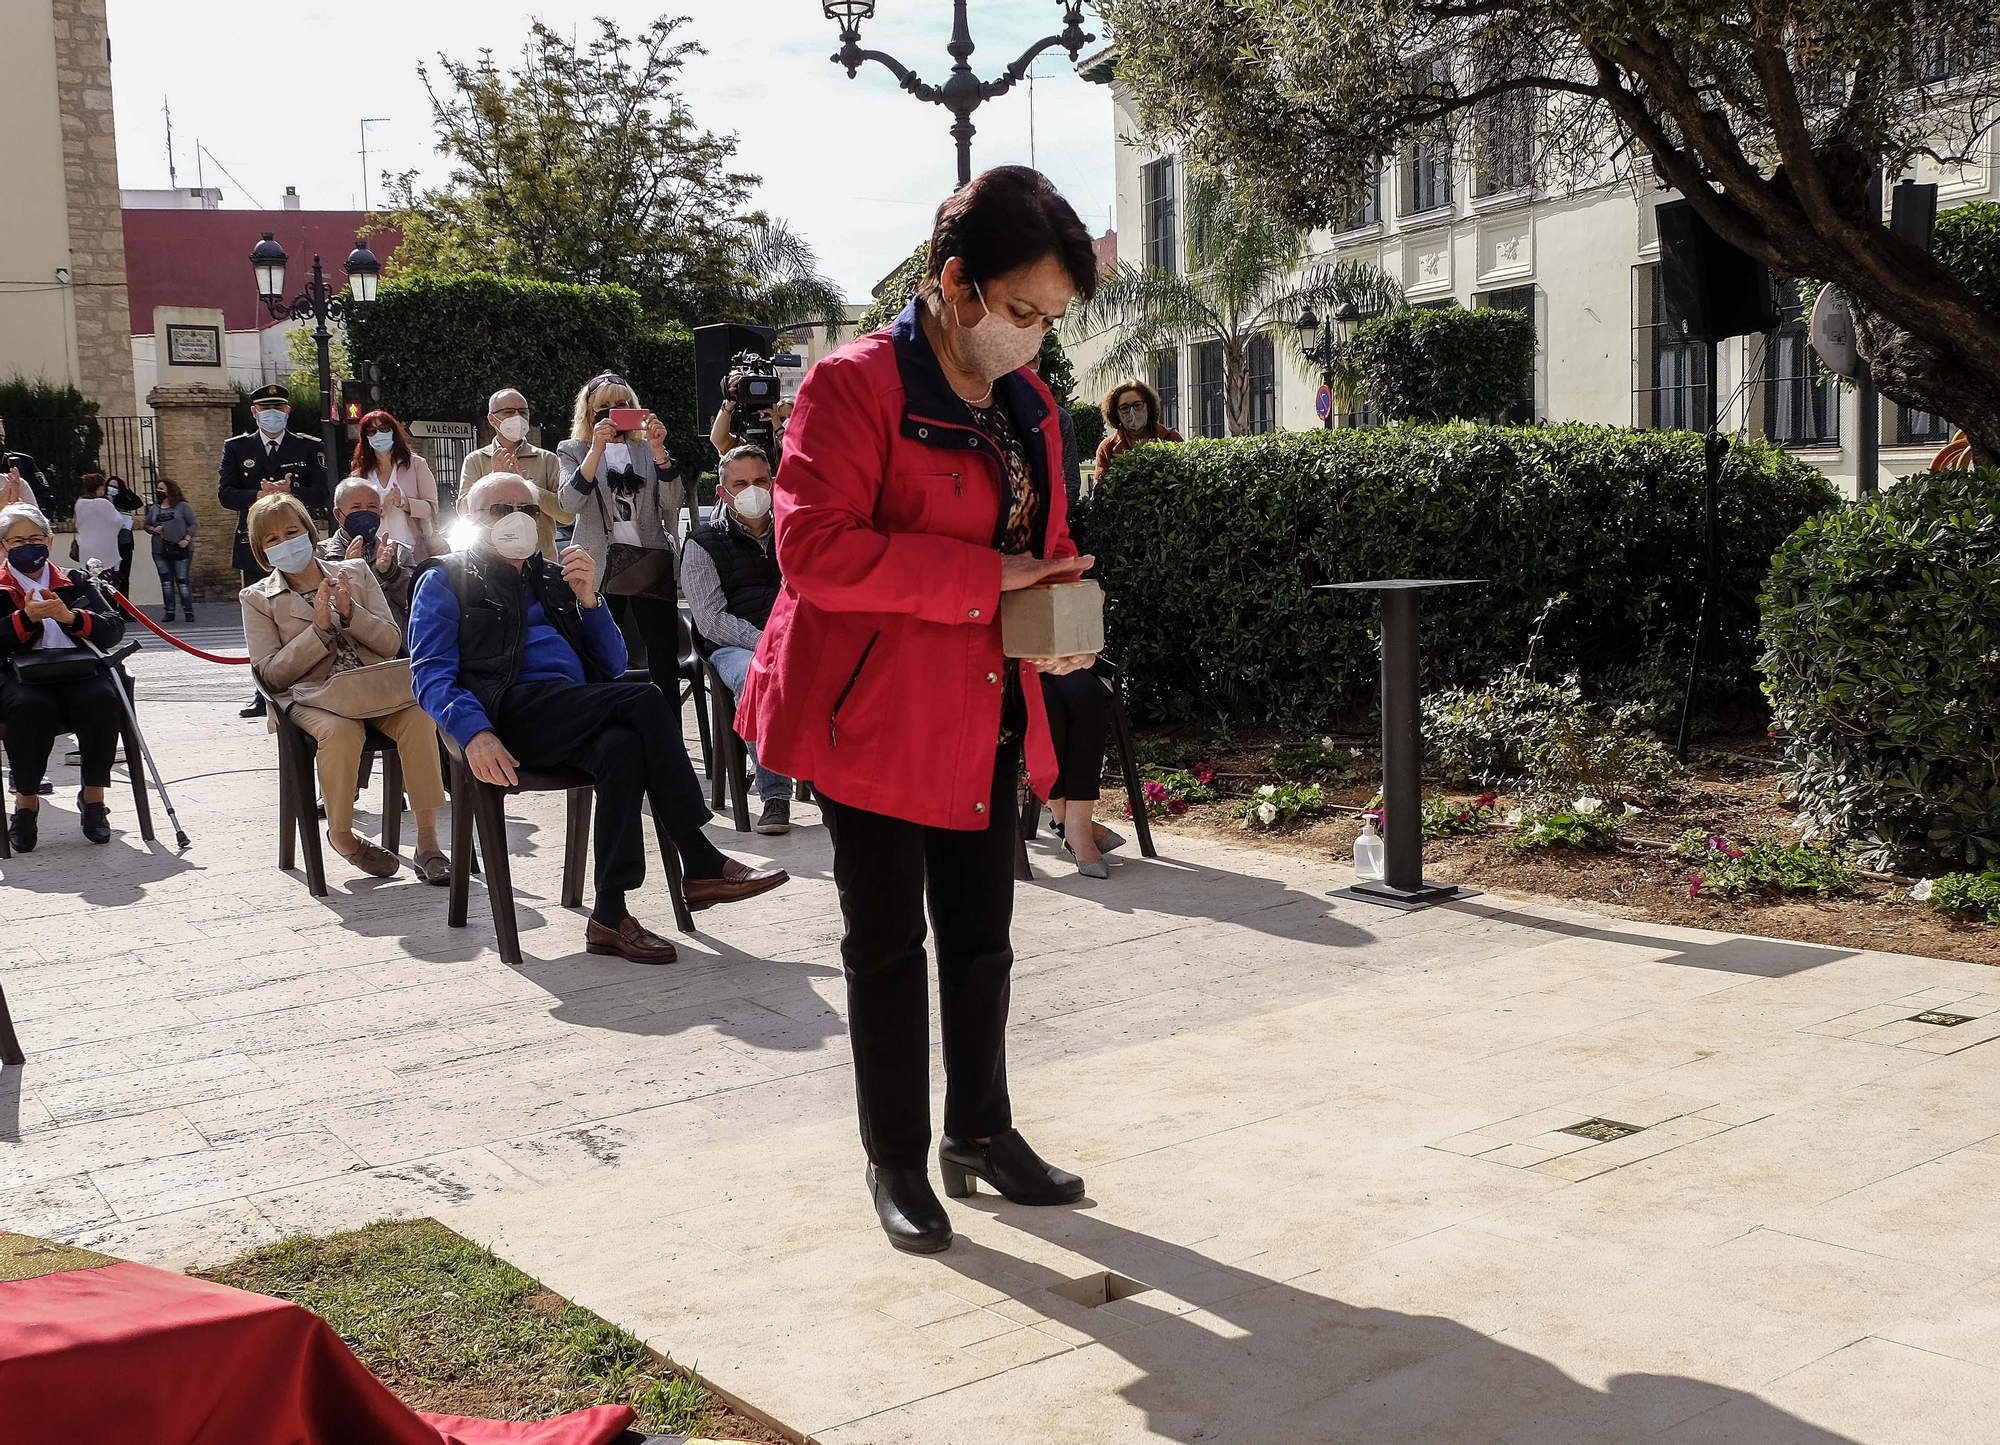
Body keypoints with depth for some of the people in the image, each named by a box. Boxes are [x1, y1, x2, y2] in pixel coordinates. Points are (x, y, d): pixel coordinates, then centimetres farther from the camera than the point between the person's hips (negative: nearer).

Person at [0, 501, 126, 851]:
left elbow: (114, 630, 6)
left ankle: (93, 796, -16)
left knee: (103, 698, -32)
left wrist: (71, 617, -10)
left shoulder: (74, 583, 21)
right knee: (30, 707, -36)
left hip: (78, 675, 2)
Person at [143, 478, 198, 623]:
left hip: (181, 550, -4)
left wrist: (187, 539, -12)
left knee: (183, 581, -5)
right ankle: (169, 612, 9)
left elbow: (194, 524, -1)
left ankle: (189, 612, -1)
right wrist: (153, 529, -2)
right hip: (160, 552, 4)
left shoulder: (182, 506, 0)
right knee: (166, 583, 5)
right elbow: (146, 524, 20)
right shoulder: (153, 509, 12)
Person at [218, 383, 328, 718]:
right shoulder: (236, 448, 11)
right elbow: (225, 494, 0)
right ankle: (265, 694, 11)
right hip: (254, 548, 2)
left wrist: (289, 493, -18)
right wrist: (260, 496, -16)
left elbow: (322, 494, -2)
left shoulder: (310, 448, 7)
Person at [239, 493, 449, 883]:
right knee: (342, 731, -37)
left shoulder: (356, 573, 15)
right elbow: (272, 673, -1)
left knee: (418, 716, -31)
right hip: (312, 695, -2)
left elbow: (392, 643, 8)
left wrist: (350, 613, -9)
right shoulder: (257, 598, 10)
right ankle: (341, 835, -13)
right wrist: (319, 629, -12)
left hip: (374, 686, 2)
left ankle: (427, 840, -27)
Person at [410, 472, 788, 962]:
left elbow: (612, 667, 25)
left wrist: (588, 598, 7)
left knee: (623, 745, -33)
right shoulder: (445, 580, 16)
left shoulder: (551, 576, 31)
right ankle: (702, 864, -25)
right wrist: (475, 733, -20)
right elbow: (431, 675, 0)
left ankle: (611, 915, -35)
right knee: (645, 700, -27)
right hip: (512, 713, -5)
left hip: (570, 726, 5)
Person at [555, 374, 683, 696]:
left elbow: (672, 503, 3)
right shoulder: (573, 450, 12)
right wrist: (596, 449, -15)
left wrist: (659, 450, -9)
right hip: (600, 565, -1)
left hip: (651, 562, 1)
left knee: (664, 658, -4)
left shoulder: (647, 449, 16)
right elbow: (569, 503, -7)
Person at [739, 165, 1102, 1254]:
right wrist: (984, 580, -25)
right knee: (889, 943, 5)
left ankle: (980, 1132, 33)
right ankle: (896, 1162, 20)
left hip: (986, 723, 7)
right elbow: (814, 549, -25)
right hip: (875, 715, -7)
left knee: (981, 938, 16)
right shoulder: (853, 386, -14)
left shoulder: (1027, 404, 10)